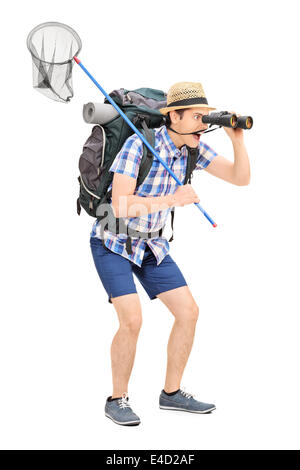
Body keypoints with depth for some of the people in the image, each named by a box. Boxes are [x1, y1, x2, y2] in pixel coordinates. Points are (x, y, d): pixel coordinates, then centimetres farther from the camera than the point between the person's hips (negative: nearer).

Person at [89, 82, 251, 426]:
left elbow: (240, 178, -7)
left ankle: (171, 393, 14)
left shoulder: (193, 147, -6)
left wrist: (237, 138, -23)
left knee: (188, 311, -1)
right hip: (112, 242, -7)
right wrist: (171, 199, -41)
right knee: (132, 320, -20)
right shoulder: (138, 145, -26)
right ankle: (117, 400, 0)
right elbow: (120, 206, -31)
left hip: (149, 243, 7)